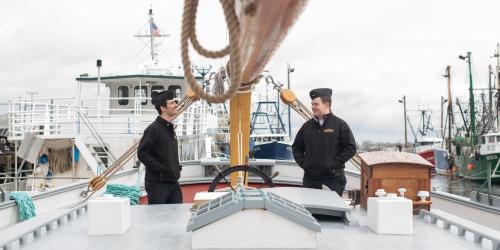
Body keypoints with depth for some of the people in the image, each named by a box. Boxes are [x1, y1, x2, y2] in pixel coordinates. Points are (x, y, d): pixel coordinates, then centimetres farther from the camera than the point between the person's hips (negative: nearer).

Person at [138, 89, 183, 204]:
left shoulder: (170, 128, 14)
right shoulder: (154, 129, -13)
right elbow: (142, 153, -19)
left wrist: (177, 167, 10)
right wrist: (160, 168, -19)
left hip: (173, 181, 8)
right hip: (158, 183, -8)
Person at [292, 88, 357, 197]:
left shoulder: (339, 124, -2)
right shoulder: (307, 126, 11)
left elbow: (350, 148, -4)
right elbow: (296, 147, 20)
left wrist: (334, 163, -10)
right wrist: (302, 163, 5)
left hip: (333, 178, -4)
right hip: (310, 178, 4)